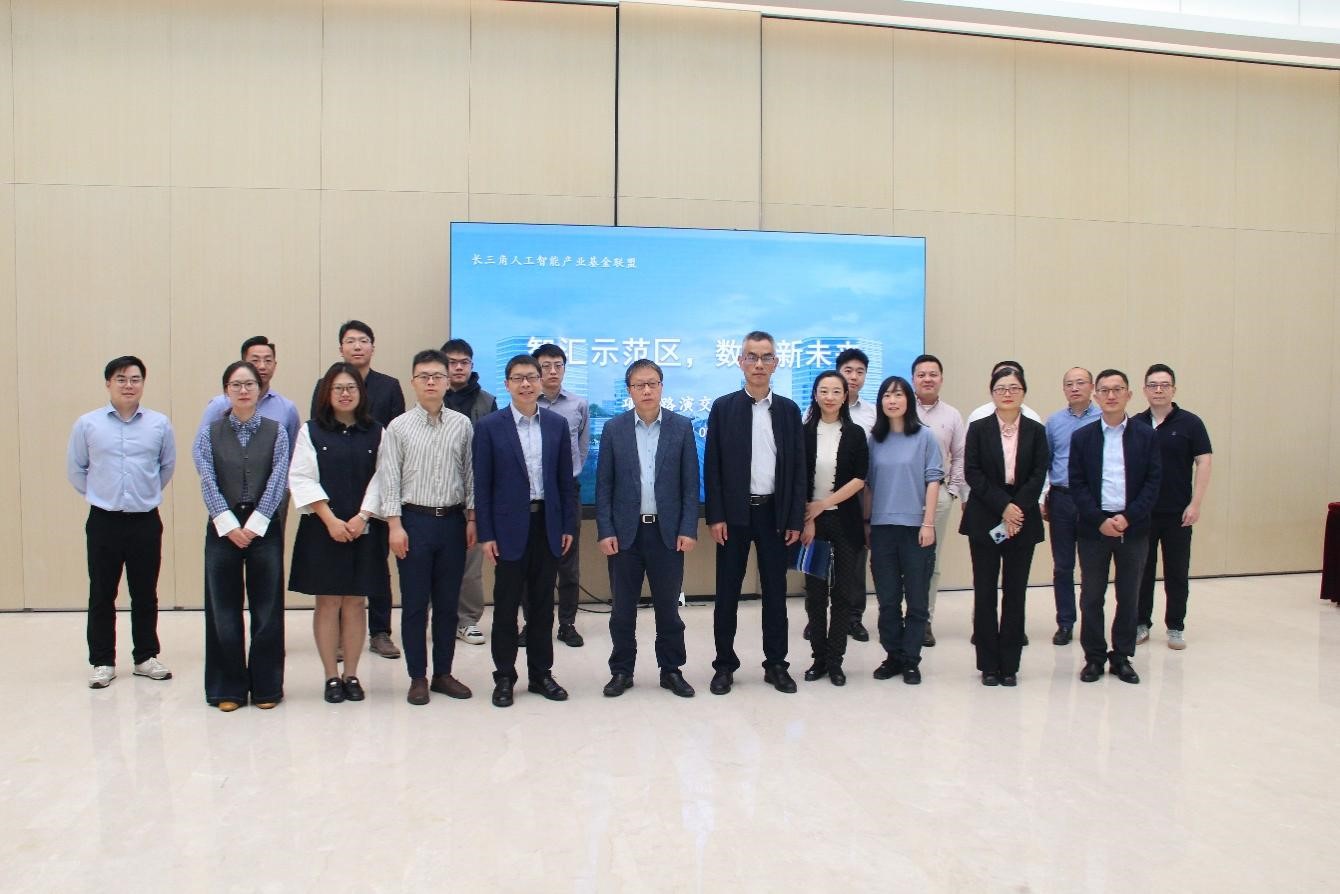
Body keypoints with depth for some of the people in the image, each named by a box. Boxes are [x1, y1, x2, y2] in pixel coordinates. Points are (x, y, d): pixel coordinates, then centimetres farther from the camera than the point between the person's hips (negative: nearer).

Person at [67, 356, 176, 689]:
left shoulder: (159, 424, -1)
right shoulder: (87, 424, -2)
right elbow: (75, 469, 8)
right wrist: (98, 494, 10)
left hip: (146, 521, 1)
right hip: (104, 522, 0)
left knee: (145, 594, 9)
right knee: (101, 595, 7)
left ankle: (146, 657, 21)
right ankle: (102, 662, 18)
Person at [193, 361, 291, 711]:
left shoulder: (276, 431, 3)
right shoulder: (210, 433, 4)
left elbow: (277, 479, -5)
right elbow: (208, 482, -4)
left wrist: (254, 525, -13)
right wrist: (229, 526, -13)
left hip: (265, 527, 0)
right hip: (222, 528, 1)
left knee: (267, 609, 4)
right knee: (224, 610, 6)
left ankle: (266, 687, 16)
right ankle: (228, 689, 18)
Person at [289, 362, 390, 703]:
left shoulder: (376, 433, 6)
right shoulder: (311, 431, 4)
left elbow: (381, 478, 1)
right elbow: (302, 479, -3)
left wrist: (362, 517, -11)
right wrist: (330, 520, -11)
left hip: (364, 529, 1)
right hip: (322, 529, -1)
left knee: (355, 602, 6)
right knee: (327, 601, 3)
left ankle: (351, 675, 14)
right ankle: (332, 676, 11)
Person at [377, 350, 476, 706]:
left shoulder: (462, 425, 3)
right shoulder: (398, 427, -1)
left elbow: (470, 474, 6)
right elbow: (389, 479, -3)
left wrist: (472, 519, 4)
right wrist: (395, 525, -9)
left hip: (452, 520, 2)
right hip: (414, 519, -2)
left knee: (447, 603, 11)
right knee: (414, 604, 6)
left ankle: (443, 673, 23)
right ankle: (418, 677, 18)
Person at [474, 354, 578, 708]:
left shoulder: (557, 424, 5)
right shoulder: (490, 426, -3)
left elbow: (566, 479, 7)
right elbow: (482, 484, -4)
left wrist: (568, 526, 4)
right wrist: (486, 534, -7)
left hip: (547, 524, 3)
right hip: (509, 526, -3)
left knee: (542, 604, 11)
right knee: (506, 605, 5)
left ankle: (541, 674, 22)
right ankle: (504, 677, 17)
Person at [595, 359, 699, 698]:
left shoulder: (682, 426, 1)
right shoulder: (614, 428, 1)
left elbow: (690, 483, 1)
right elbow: (604, 485, 1)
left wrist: (688, 529, -6)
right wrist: (605, 531, -5)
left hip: (667, 530, 0)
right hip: (625, 531, 0)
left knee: (668, 605, 8)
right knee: (623, 607, 7)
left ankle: (671, 670, 21)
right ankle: (621, 670, 20)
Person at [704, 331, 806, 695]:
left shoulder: (788, 409, 6)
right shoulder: (723, 407, 1)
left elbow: (798, 467, 5)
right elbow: (712, 466, -2)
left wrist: (795, 519, -1)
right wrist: (715, 516, -8)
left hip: (774, 513, 2)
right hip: (734, 513, -1)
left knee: (775, 592, 8)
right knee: (727, 593, 4)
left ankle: (776, 664, 20)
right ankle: (725, 665, 16)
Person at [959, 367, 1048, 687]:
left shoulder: (1035, 431, 6)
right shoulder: (978, 429, 3)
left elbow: (1039, 475, -2)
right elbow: (973, 473, -5)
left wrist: (1017, 507, -15)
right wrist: (1003, 506, -15)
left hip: (1023, 521, 1)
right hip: (984, 522, -1)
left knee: (1015, 592, 5)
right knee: (984, 592, 2)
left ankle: (1009, 664, 14)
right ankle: (989, 664, 11)